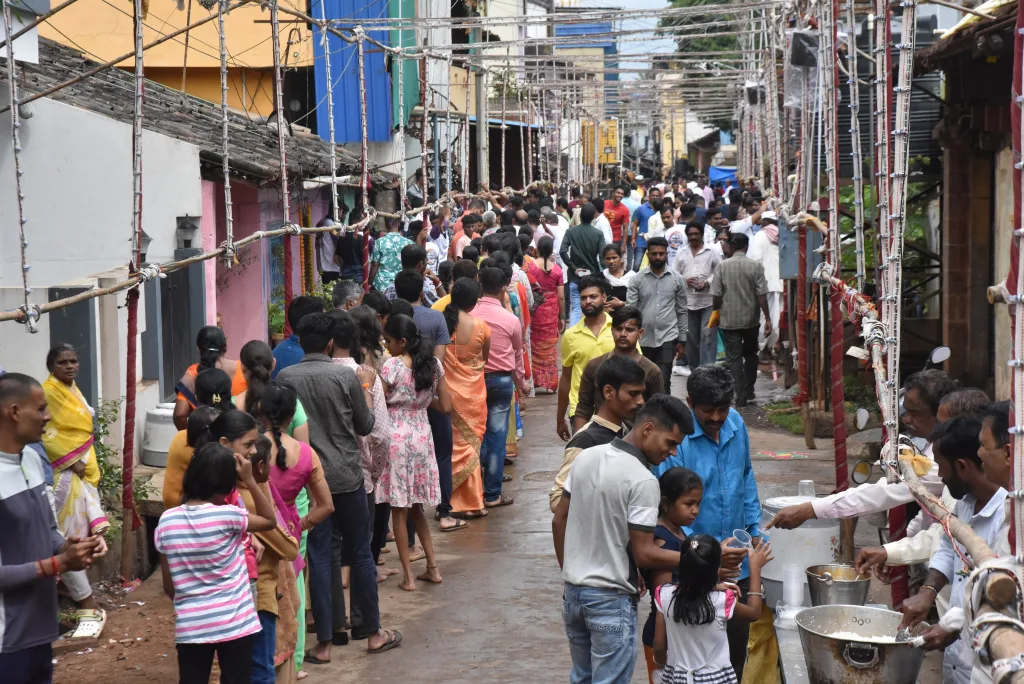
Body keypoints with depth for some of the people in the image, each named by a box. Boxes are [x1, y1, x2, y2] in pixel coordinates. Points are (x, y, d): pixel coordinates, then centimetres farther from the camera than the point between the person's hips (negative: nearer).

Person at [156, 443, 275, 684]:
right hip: (234, 625, -3)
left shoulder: (167, 521, -2)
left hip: (190, 626, 3)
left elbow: (168, 586, 5)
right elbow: (270, 520, 7)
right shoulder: (227, 516, -13)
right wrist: (250, 481, 3)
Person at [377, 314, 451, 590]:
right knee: (415, 507, 19)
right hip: (422, 436, 5)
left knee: (399, 509, 3)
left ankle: (408, 575, 5)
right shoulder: (433, 365, 2)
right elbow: (446, 406, 5)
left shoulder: (392, 366, -13)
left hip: (397, 439, -5)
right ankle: (432, 567, 18)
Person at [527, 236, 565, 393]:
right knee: (549, 346, 12)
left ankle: (536, 381, 16)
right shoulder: (557, 269, -7)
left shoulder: (530, 266, -10)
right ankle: (549, 383, 16)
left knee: (535, 345, 13)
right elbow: (561, 296, -4)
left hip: (534, 310, -1)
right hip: (551, 312, 1)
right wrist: (562, 317, 7)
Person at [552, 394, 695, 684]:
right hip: (612, 600, -7)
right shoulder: (643, 481, -20)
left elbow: (559, 521, 9)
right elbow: (644, 554, -18)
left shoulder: (586, 457, 2)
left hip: (573, 592, 7)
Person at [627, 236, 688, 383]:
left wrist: (682, 340, 6)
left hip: (667, 337, -1)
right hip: (643, 338, 1)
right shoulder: (637, 279, -1)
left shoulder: (677, 279, 2)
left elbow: (682, 311, 7)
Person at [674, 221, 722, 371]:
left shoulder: (712, 251, 1)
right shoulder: (681, 253, 10)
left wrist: (707, 282, -14)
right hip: (688, 301, 3)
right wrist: (685, 280, -8)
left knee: (708, 336, -8)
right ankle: (694, 370, 21)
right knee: (691, 337, 10)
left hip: (708, 301, -3)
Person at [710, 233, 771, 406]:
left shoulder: (722, 266, -7)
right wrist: (767, 318, -4)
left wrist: (715, 314, 10)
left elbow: (716, 295, -6)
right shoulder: (755, 266, -8)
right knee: (750, 355, 21)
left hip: (729, 320, -1)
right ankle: (748, 390, 22)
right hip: (750, 319, 1)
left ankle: (740, 395, 0)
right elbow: (762, 295, -10)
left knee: (734, 358, 4)